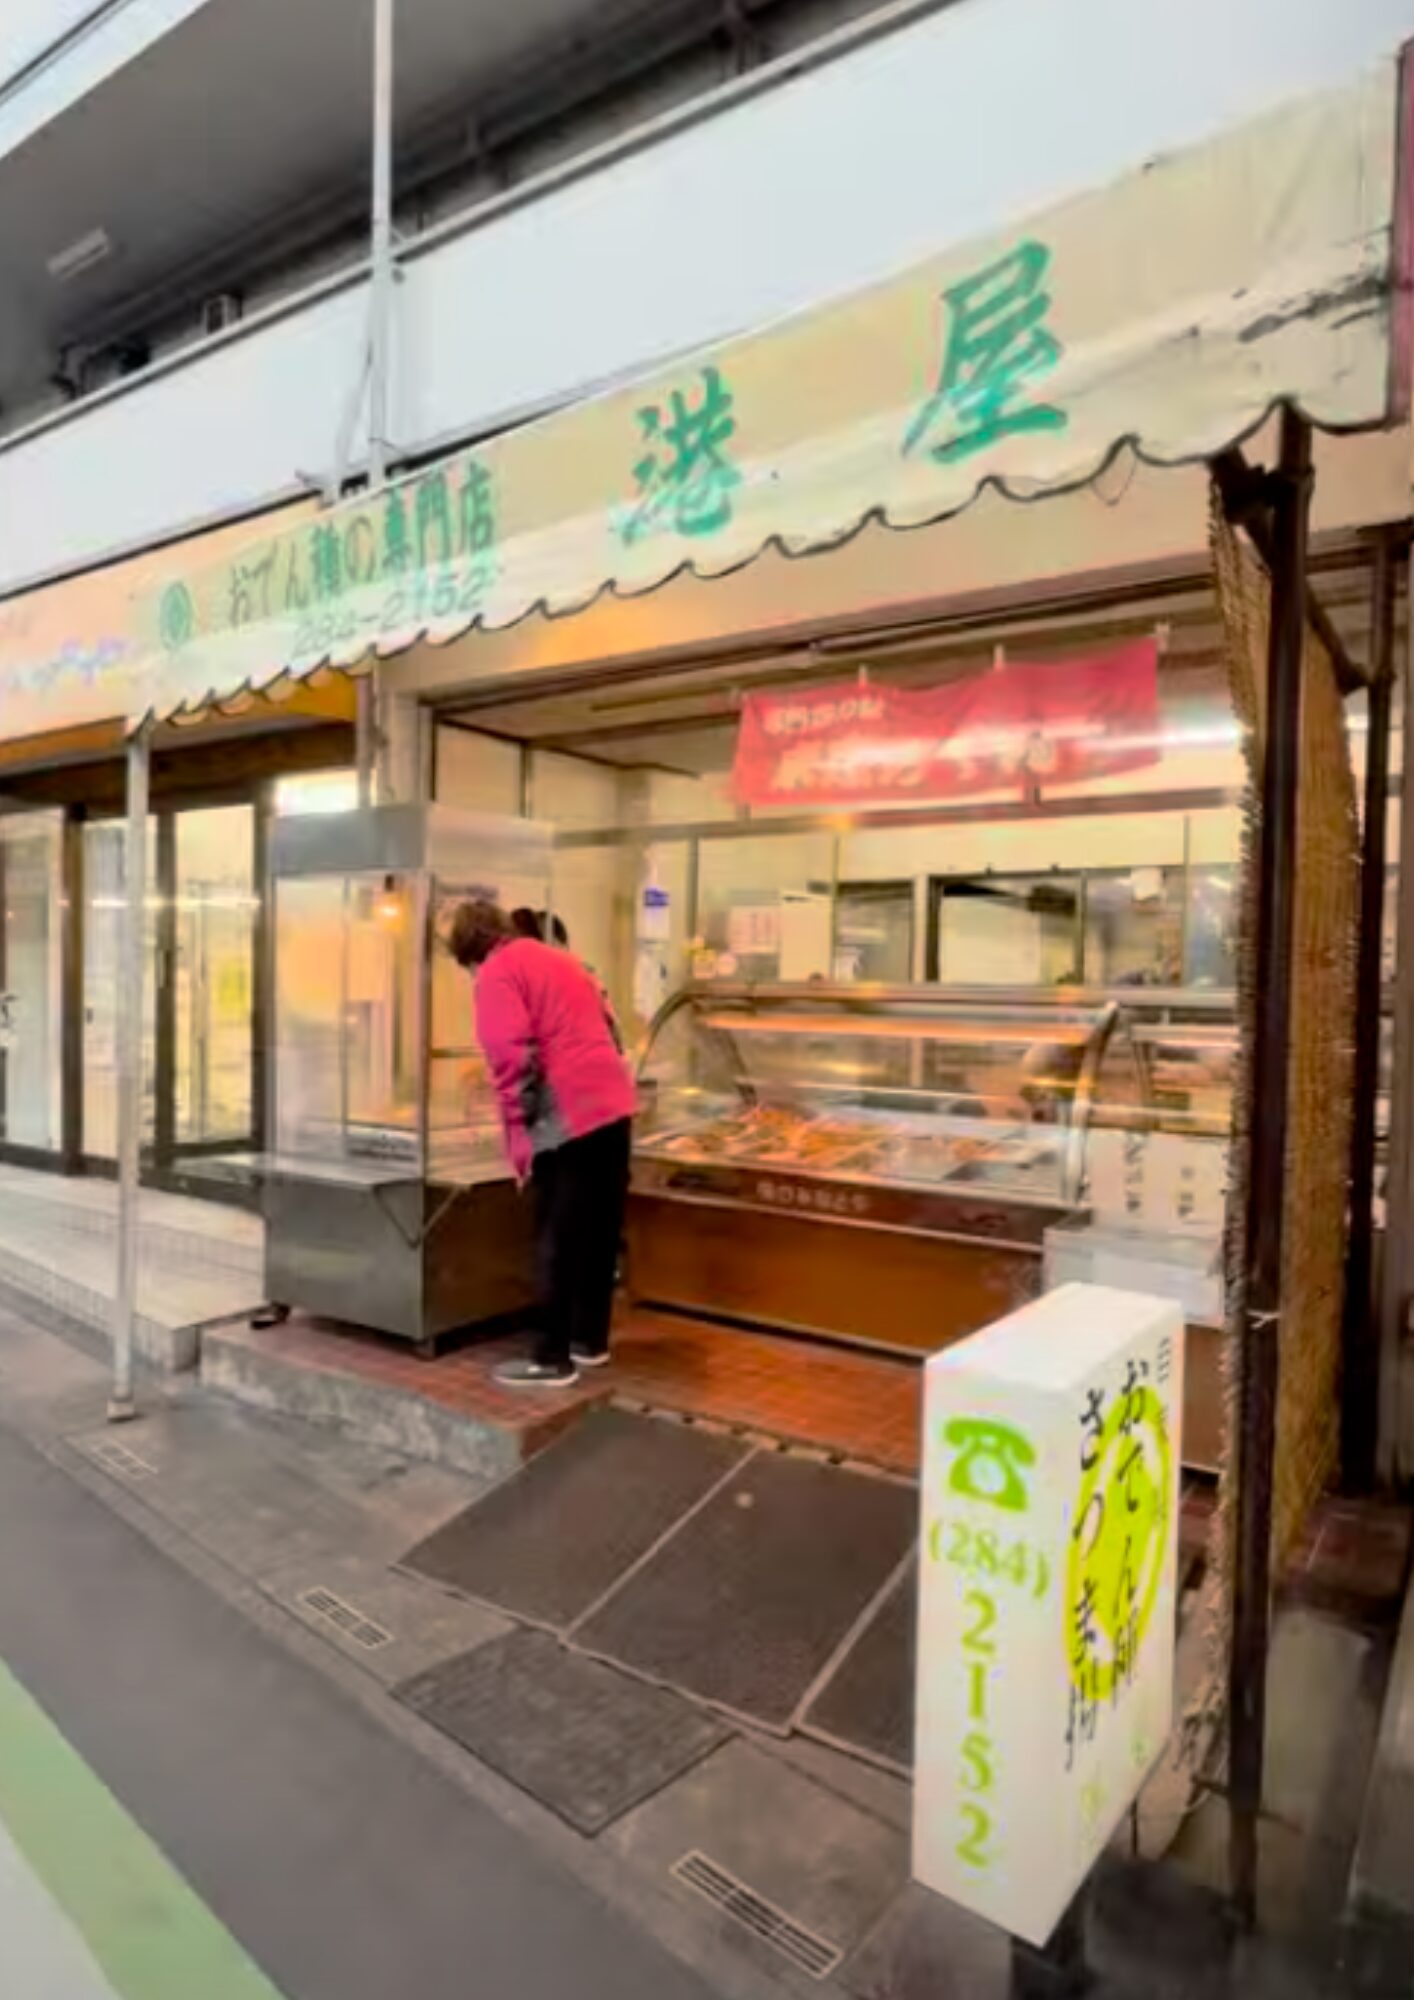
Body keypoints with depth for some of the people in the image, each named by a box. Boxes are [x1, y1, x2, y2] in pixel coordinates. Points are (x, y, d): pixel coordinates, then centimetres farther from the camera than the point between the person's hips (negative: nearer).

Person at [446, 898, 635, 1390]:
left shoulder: (498, 973, -3)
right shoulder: (561, 957, 22)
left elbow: (512, 1060, -14)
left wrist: (522, 1131, -9)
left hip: (567, 1119, -8)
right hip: (613, 1104, 8)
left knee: (558, 1242, -1)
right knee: (599, 1231, 15)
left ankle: (552, 1359, 6)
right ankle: (590, 1339, 27)